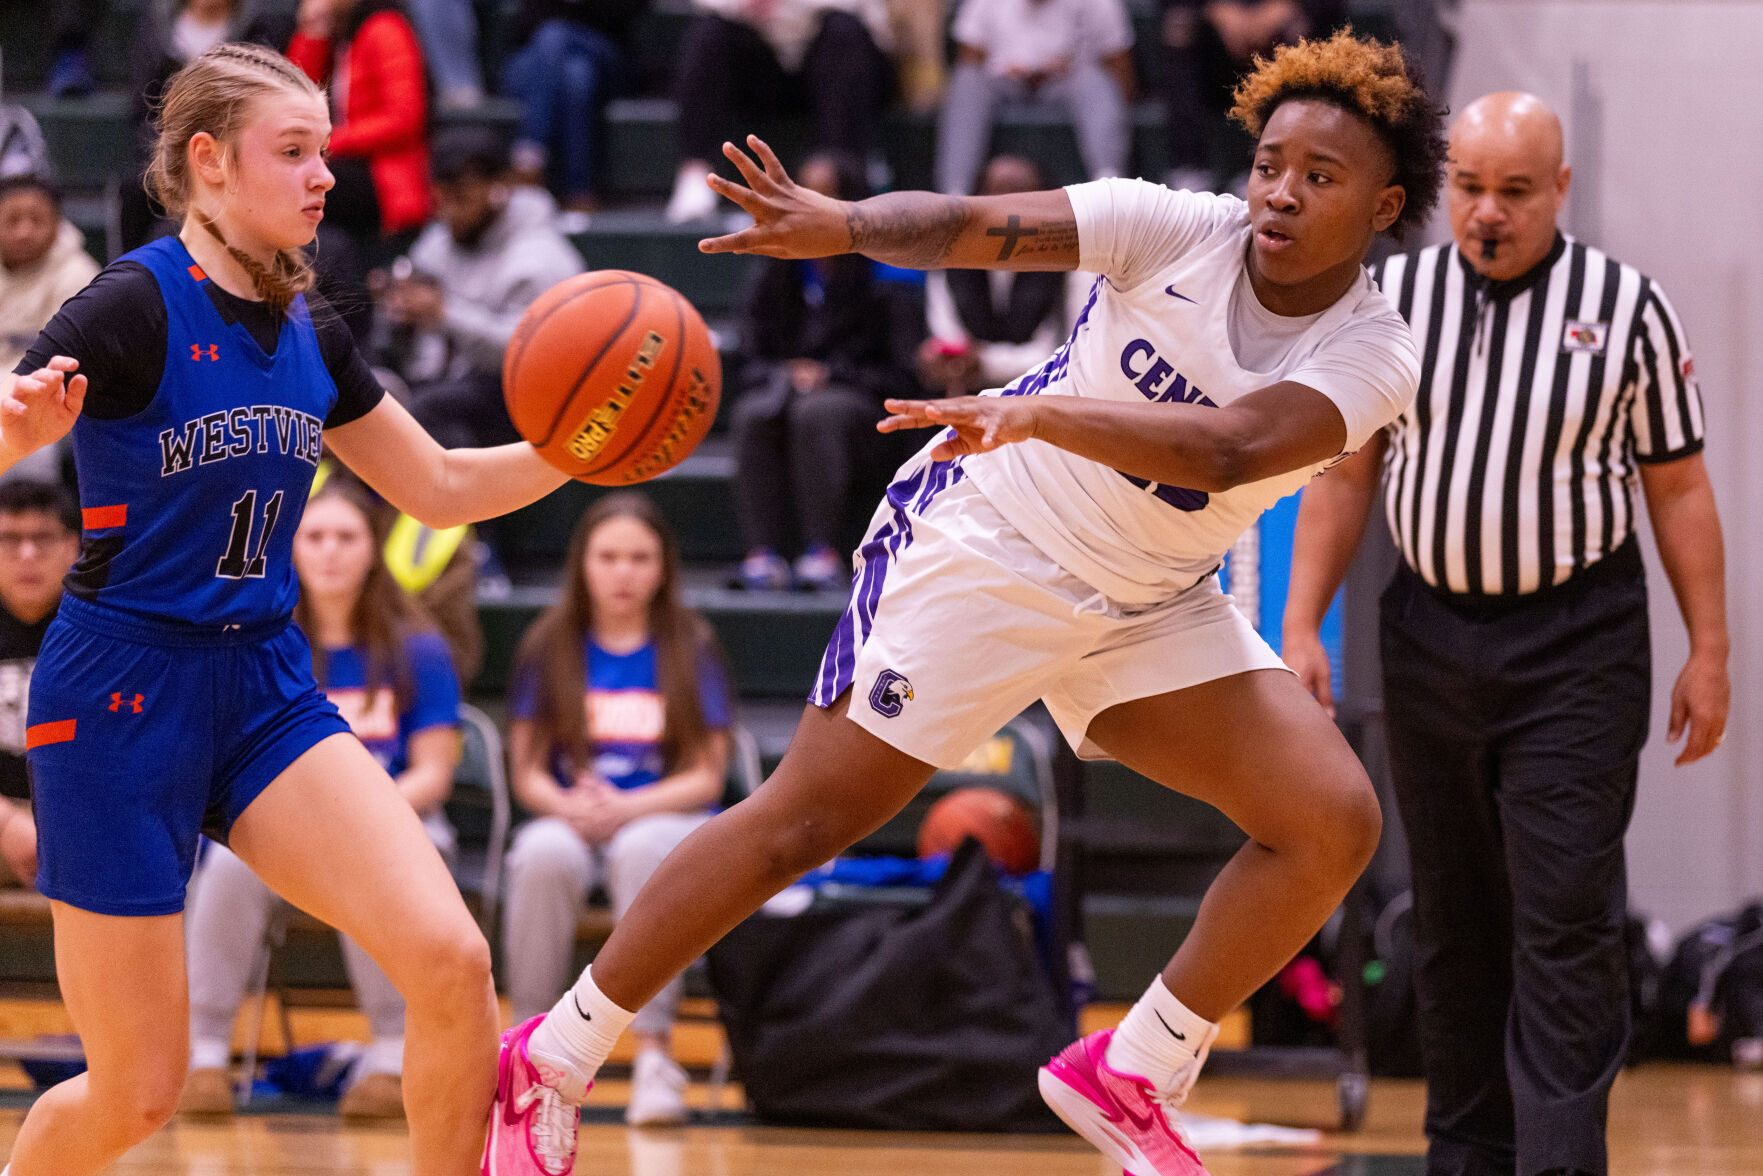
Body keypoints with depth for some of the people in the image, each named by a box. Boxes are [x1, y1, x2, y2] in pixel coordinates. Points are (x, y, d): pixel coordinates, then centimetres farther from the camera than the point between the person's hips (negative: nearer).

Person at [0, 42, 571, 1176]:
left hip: (266, 688, 6)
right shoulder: (136, 306, -13)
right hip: (121, 696, -6)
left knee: (451, 960, -17)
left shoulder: (310, 330, 8)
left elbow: (441, 487, 17)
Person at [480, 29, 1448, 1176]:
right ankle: (546, 1065, 6)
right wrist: (846, 223, -45)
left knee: (1335, 822, -12)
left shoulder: (1373, 356, -15)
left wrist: (1041, 412, -46)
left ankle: (1131, 1078, 1)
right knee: (805, 821, -6)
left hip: (1154, 608, 3)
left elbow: (1223, 449, -33)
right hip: (984, 549, -3)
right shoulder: (1181, 229, -16)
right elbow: (974, 225, -24)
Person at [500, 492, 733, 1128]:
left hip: (667, 818, -1)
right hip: (568, 819, 1)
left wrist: (626, 808, -16)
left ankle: (653, 1056, -39)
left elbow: (707, 777, 0)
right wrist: (567, 805, -16)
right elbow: (528, 775, 6)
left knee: (643, 847, -38)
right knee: (544, 854, -36)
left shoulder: (690, 648, 5)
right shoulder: (549, 647, 9)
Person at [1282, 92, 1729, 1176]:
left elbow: (1681, 487, 2)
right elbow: (1344, 473, 10)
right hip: (1432, 634, 3)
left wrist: (1709, 652, 0)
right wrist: (1302, 627, 4)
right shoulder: (1392, 298, 5)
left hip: (1577, 647, -3)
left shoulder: (1629, 308, -2)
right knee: (1455, 920, 9)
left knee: (1567, 921, -10)